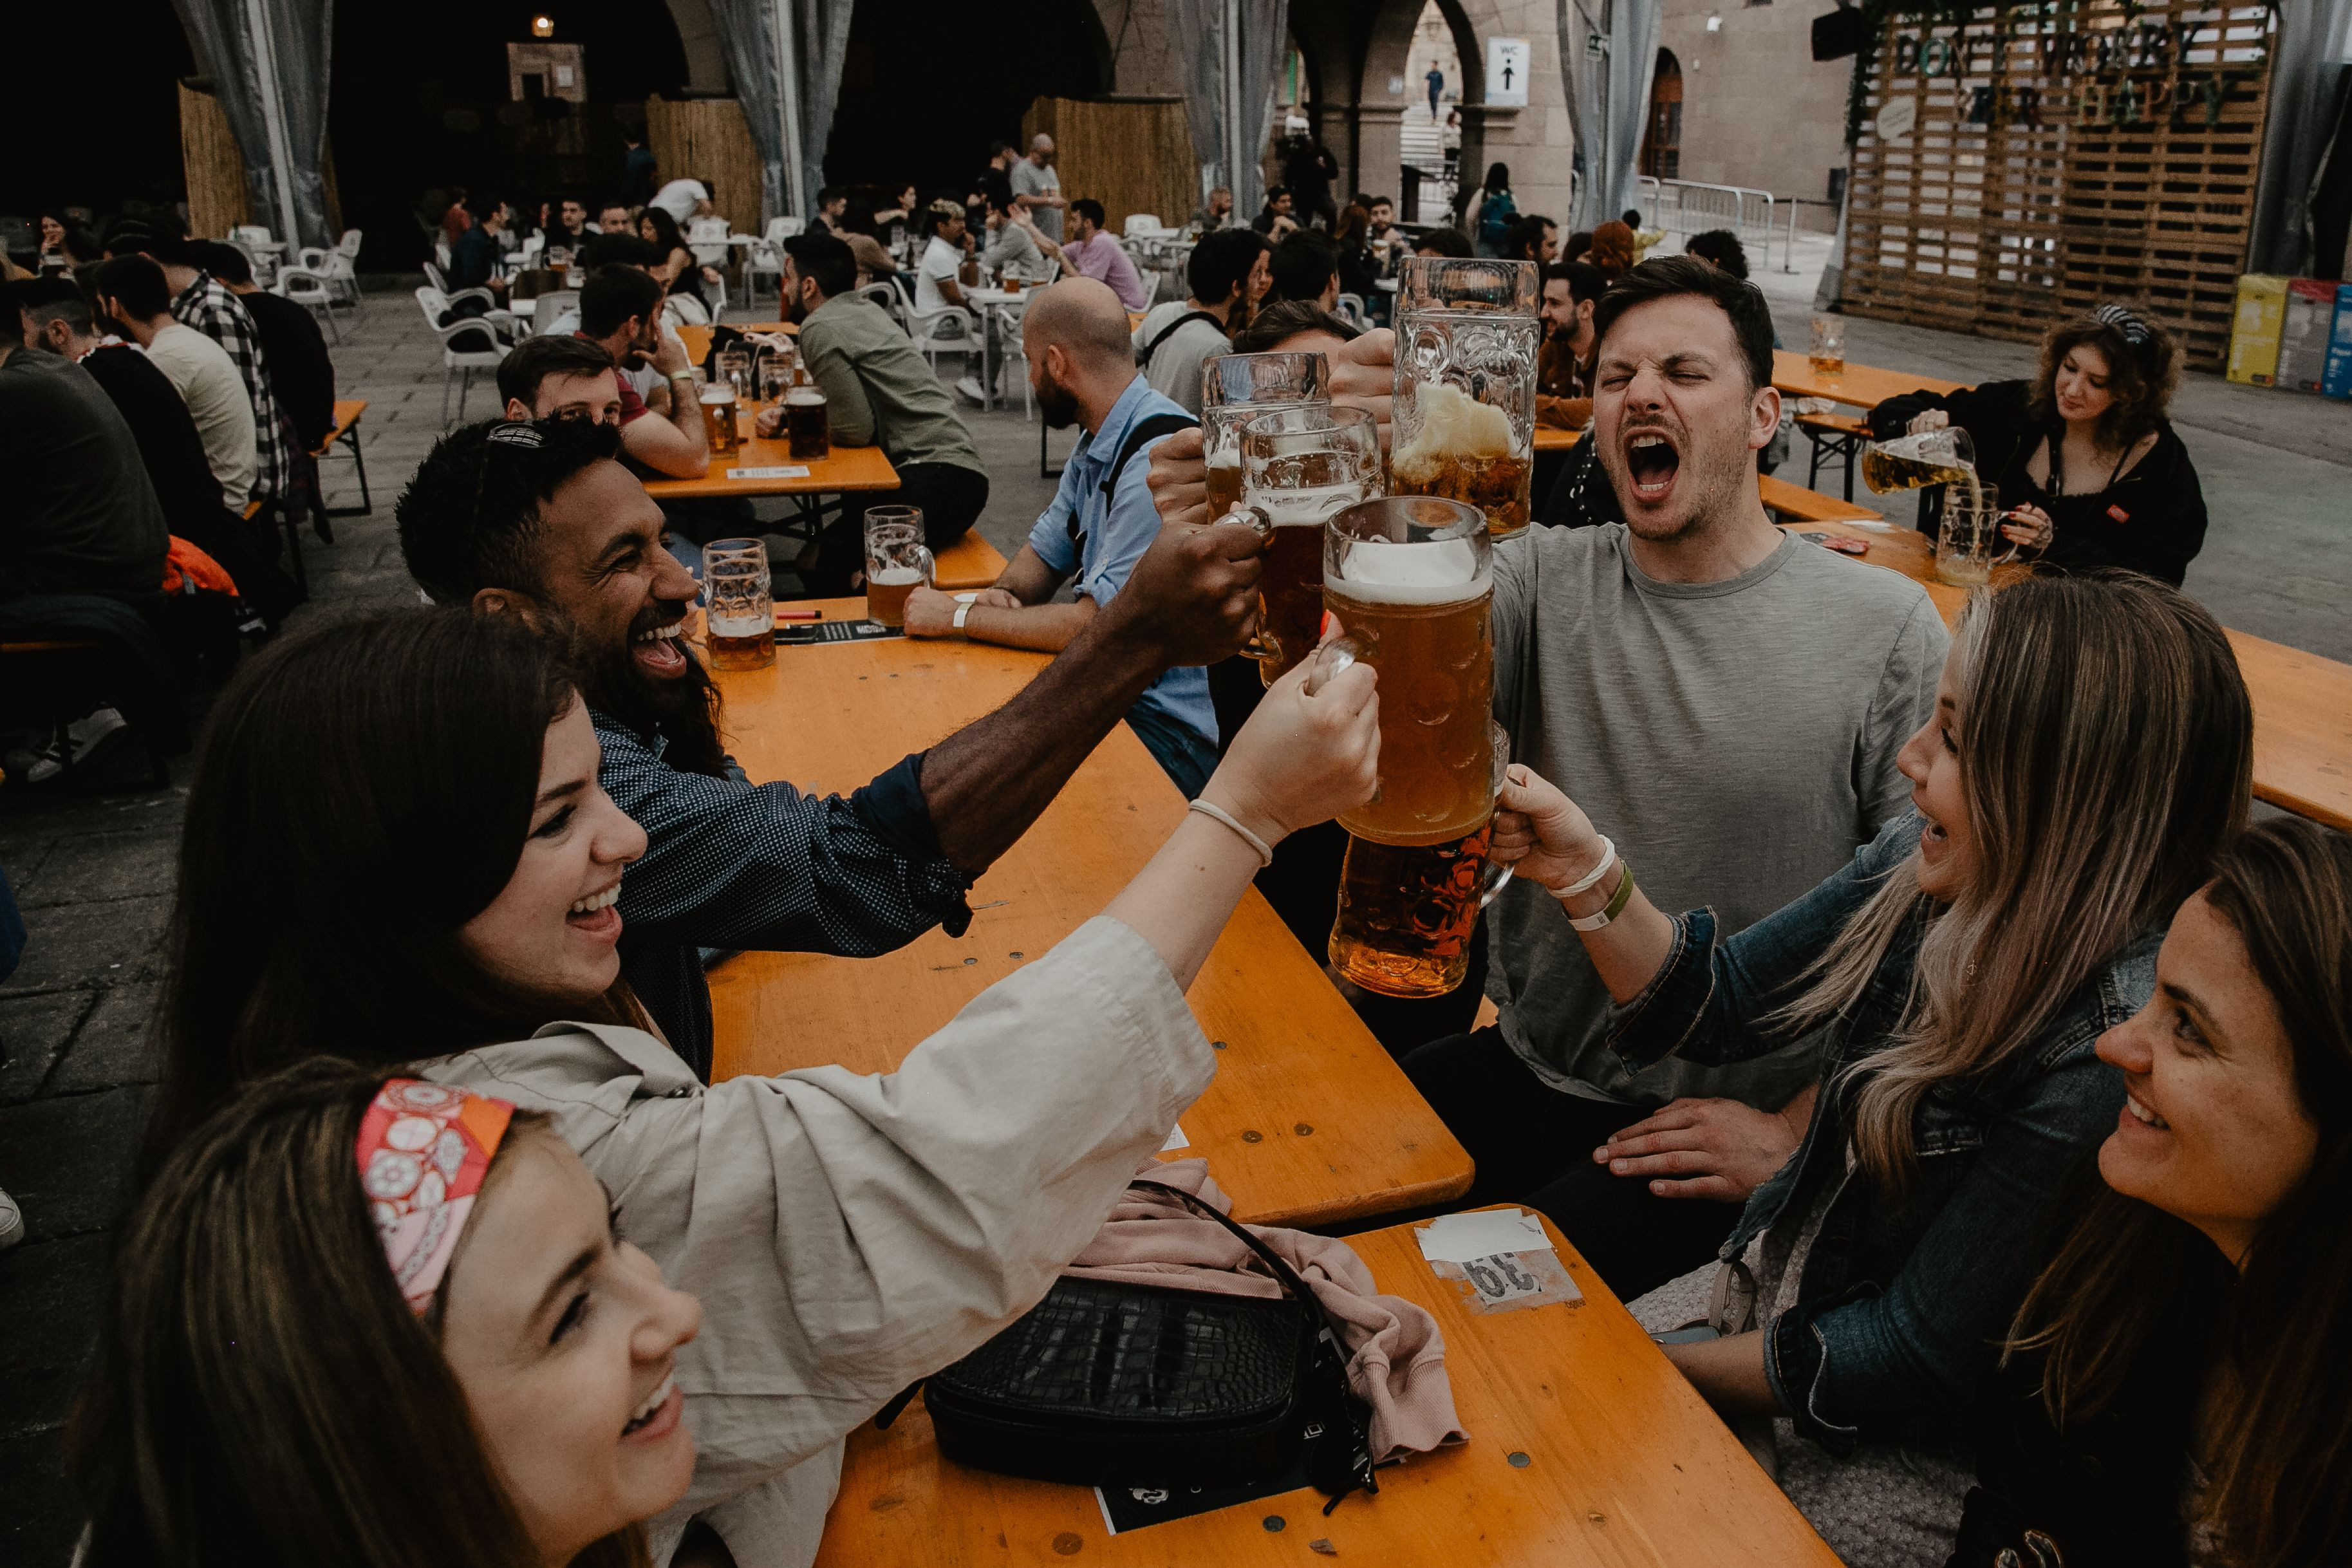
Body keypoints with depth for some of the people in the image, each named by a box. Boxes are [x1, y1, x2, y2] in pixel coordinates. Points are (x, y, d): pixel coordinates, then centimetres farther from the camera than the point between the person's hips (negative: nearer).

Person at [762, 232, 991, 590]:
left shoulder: (820, 328, -8)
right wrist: (787, 414, 13)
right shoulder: (865, 309, 20)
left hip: (933, 477, -10)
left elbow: (854, 430, -11)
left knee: (820, 564, -16)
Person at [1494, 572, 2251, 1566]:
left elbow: (1913, 1361, -23)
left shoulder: (2106, 1054, -32)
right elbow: (1719, 1002, 1)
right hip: (1783, 1286, 6)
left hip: (1916, 1452, -6)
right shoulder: (1924, 869, -12)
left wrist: (1654, 1375, -13)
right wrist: (1586, 873, -15)